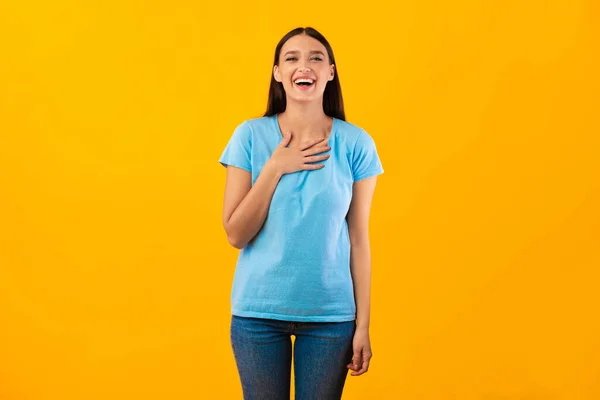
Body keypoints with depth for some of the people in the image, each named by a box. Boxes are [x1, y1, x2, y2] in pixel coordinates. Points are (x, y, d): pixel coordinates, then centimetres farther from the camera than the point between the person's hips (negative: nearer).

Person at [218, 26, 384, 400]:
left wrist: (363, 325, -2)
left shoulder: (355, 143, -4)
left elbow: (359, 239, -2)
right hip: (258, 312, 0)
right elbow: (236, 235, -6)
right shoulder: (251, 136, -4)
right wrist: (275, 168, -15)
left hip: (330, 314, 0)